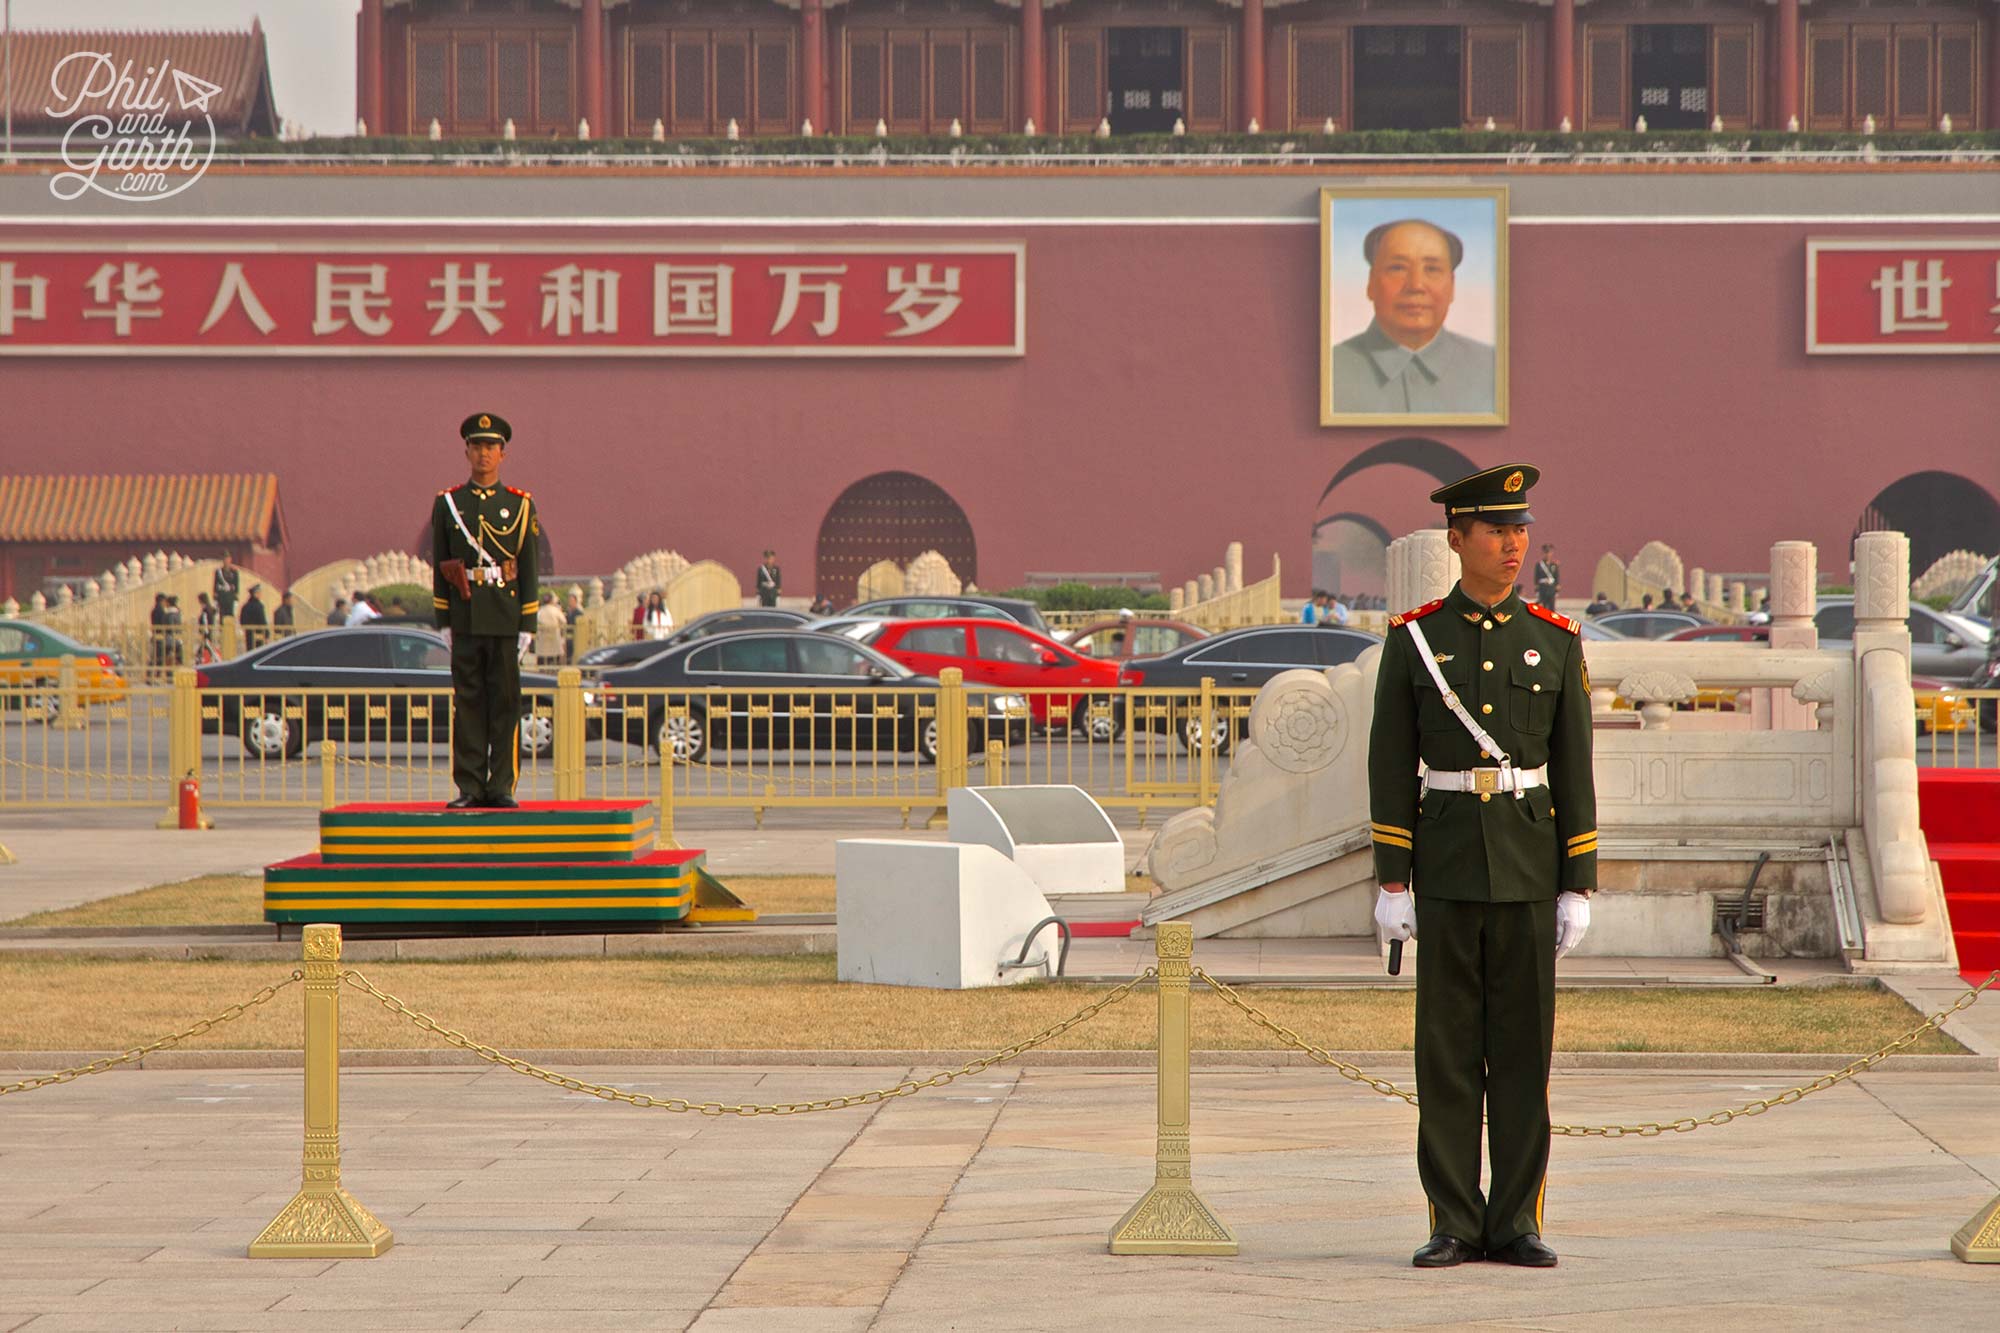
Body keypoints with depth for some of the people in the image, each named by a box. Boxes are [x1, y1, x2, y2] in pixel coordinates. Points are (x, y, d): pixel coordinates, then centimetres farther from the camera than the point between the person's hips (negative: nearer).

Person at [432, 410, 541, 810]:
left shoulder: (520, 505, 5)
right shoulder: (447, 504, 7)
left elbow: (530, 570, 4)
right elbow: (439, 567, 8)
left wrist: (527, 626, -2)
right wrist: (443, 622, 3)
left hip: (505, 621, -1)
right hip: (465, 622, 1)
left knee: (506, 702, 0)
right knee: (467, 702, 1)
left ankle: (502, 787, 3)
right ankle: (470, 787, 4)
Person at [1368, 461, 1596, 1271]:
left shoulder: (1555, 642, 4)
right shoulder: (1412, 640, 1)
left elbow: (1574, 771, 4)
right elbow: (1391, 766, 1)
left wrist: (1579, 888, -1)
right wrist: (1391, 883, -5)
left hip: (1529, 864, 1)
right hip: (1445, 861, -1)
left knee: (1524, 1043, 1)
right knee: (1448, 1044, 0)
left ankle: (1516, 1225, 7)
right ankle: (1454, 1226, 6)